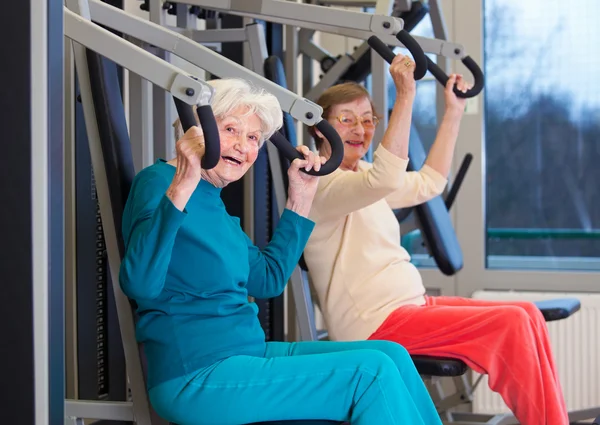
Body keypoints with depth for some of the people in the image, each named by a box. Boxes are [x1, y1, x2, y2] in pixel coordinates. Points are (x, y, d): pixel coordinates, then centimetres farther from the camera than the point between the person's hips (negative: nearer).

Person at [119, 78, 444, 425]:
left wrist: (301, 197, 20)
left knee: (391, 355, -1)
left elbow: (268, 279, 23)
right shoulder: (159, 181, -11)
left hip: (249, 354, 9)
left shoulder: (213, 200, 16)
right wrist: (179, 189, -36)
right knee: (371, 372, -16)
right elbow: (140, 284, -27)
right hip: (196, 377, -9)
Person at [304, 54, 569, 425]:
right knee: (512, 323, -18)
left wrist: (453, 112, 21)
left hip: (409, 305, 10)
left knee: (527, 314, -1)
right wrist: (406, 96, -34)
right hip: (376, 325, -10)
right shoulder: (320, 184, -14)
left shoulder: (363, 178, 17)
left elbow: (428, 182, 25)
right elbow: (387, 178, -33)